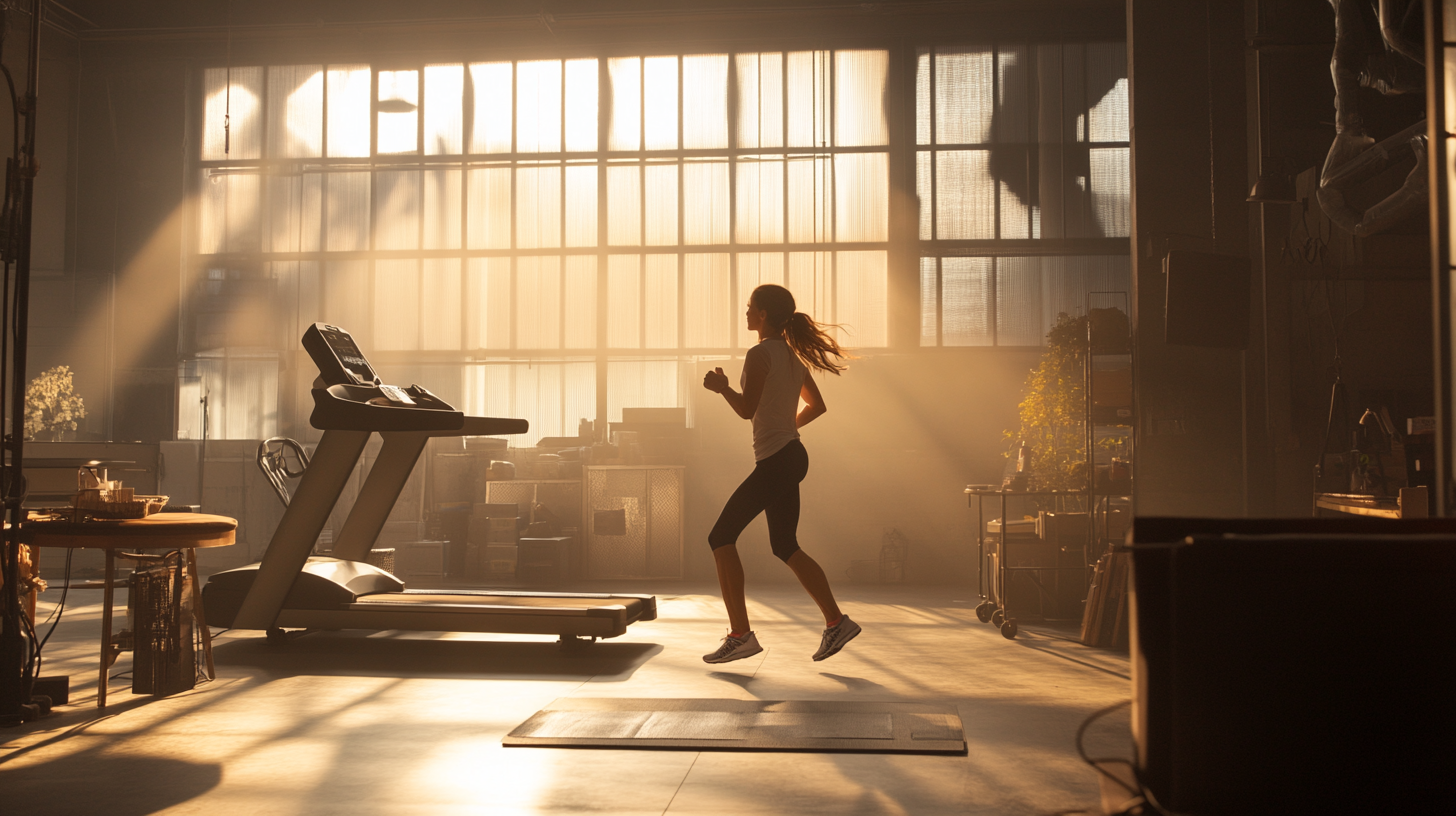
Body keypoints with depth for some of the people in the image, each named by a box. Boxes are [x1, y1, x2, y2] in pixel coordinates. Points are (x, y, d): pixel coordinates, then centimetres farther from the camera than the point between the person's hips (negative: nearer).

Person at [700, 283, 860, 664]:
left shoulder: (760, 354, -12)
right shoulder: (793, 356, 15)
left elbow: (747, 409, -19)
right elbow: (817, 405, 22)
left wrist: (721, 386, -2)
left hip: (776, 462, -9)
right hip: (791, 457, 9)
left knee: (721, 537, -4)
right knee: (786, 548, 15)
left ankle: (740, 635, -5)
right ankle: (836, 622, 14)